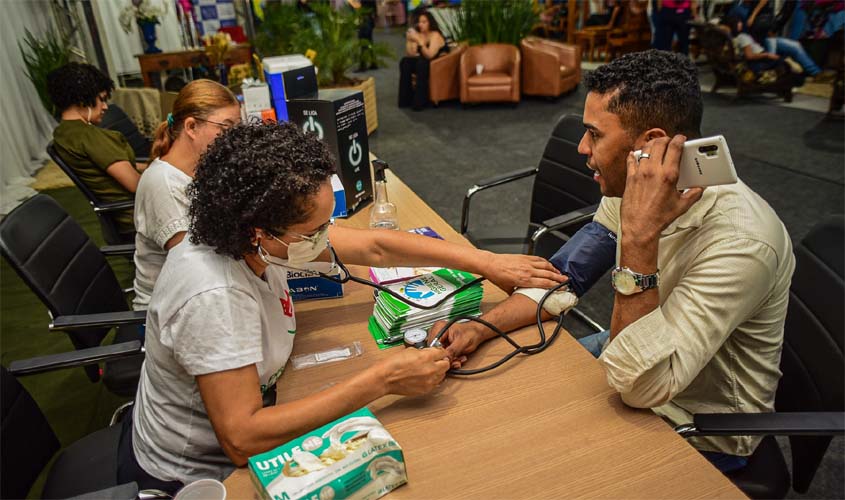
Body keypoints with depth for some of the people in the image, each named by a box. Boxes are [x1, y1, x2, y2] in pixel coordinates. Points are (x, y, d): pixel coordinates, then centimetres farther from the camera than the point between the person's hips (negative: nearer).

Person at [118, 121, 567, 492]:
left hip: (238, 429, 6)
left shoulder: (252, 234, -14)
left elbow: (375, 246, -8)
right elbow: (242, 438, -36)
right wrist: (380, 381, -37)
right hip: (192, 475, -6)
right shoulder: (213, 297, -36)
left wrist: (487, 263, -7)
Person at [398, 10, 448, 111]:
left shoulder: (435, 35, -18)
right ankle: (406, 98, -11)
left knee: (422, 63, -34)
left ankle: (420, 101, -27)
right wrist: (409, 41, -19)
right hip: (423, 64, 6)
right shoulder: (418, 34, 0)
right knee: (405, 62, -14)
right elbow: (410, 55, -5)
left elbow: (429, 55, -32)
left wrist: (419, 40, -35)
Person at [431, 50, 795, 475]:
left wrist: (639, 238, -43)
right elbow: (563, 276, -3)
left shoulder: (740, 241, -34)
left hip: (699, 433, -6)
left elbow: (642, 385, -36)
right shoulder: (632, 186, -11)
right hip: (640, 367, 6)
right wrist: (481, 327, -17)